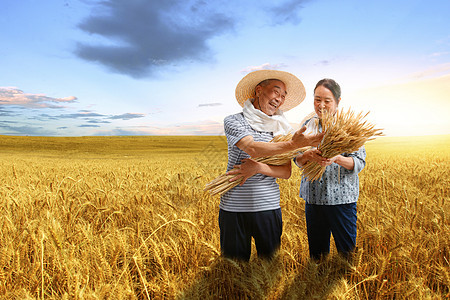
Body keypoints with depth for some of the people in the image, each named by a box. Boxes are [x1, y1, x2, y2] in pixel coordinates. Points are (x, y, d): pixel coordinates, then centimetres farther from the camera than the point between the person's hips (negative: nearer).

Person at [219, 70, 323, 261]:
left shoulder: (281, 128, 6)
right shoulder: (234, 121, -2)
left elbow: (286, 172, 0)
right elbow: (252, 148, -21)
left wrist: (259, 168, -18)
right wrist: (293, 144, -30)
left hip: (268, 207, 2)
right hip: (234, 207, -2)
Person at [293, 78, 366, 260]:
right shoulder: (308, 125, 8)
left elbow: (359, 163, -8)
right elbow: (297, 161, 4)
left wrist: (336, 158, -27)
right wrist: (308, 155, -19)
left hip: (342, 198, -3)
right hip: (313, 197, 3)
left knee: (347, 251, 6)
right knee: (316, 251, 15)